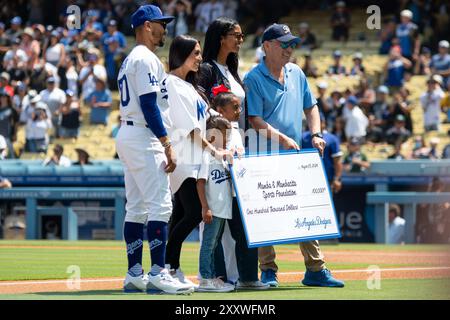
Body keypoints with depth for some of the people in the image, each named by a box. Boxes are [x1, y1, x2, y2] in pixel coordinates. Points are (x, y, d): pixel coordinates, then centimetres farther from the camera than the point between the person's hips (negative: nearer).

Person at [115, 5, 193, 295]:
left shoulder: (129, 60, 20)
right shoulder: (146, 59, -11)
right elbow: (149, 103, -19)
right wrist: (167, 146, -20)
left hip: (127, 137, 11)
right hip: (144, 139, -11)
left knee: (137, 208, 9)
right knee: (160, 205, -12)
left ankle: (134, 275, 9)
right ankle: (157, 273, -17)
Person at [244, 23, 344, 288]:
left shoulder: (296, 73, 13)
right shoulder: (254, 79, -6)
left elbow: (310, 106, 21)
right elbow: (255, 119, -12)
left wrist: (316, 134, 5)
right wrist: (283, 138, -21)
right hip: (265, 156, -6)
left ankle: (316, 270, 8)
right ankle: (269, 271, 3)